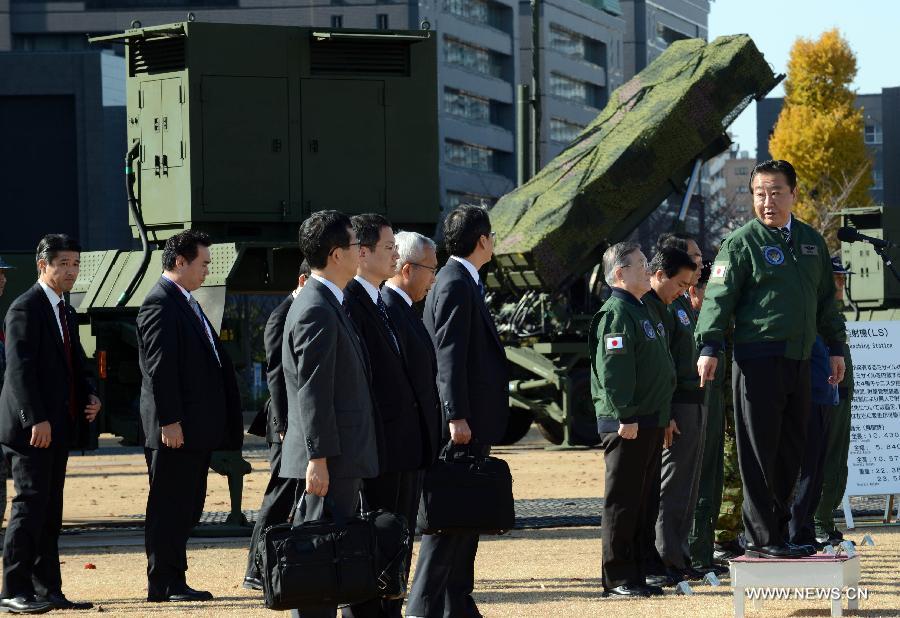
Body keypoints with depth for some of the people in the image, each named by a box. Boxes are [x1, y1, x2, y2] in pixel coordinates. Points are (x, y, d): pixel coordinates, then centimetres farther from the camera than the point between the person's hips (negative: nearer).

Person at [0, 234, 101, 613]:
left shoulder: (66, 312, 18)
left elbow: (76, 365, 25)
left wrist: (90, 397, 5)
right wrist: (36, 419, -23)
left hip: (58, 426, 9)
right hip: (31, 426, -9)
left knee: (50, 510, 9)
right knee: (30, 504, -11)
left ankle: (47, 589, 12)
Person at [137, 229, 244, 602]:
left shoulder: (186, 303, 19)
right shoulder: (160, 304, -13)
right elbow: (159, 368, -19)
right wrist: (168, 421, -23)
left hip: (196, 427, 10)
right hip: (175, 428, -10)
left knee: (187, 508, 12)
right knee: (169, 507, -5)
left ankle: (173, 581, 17)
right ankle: (163, 584, -1)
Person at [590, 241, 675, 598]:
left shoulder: (645, 311, 19)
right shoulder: (616, 314, -13)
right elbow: (612, 371, -20)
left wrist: (663, 416, 22)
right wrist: (625, 417, -23)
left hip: (650, 422, 10)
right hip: (627, 424, -10)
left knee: (645, 502, 12)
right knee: (623, 502, -5)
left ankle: (638, 575, 17)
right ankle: (617, 579, -2)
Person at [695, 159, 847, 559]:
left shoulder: (812, 242, 16)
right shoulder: (742, 242, -3)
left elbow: (826, 299, 24)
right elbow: (719, 296, -10)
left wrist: (835, 346, 20)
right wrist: (709, 346, -21)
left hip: (799, 360, 6)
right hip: (758, 358, -6)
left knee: (792, 450, 9)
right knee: (759, 452, -4)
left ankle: (777, 528, 17)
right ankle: (760, 538, 0)